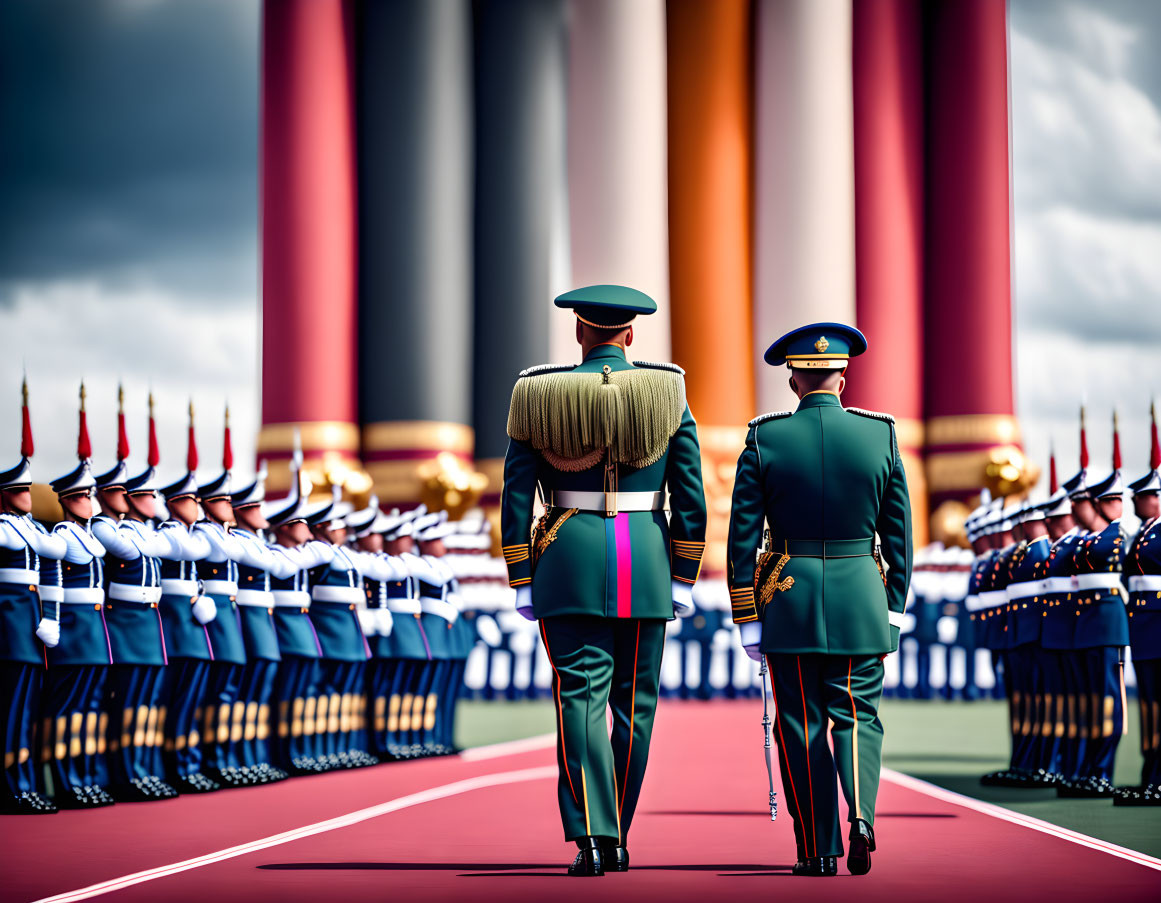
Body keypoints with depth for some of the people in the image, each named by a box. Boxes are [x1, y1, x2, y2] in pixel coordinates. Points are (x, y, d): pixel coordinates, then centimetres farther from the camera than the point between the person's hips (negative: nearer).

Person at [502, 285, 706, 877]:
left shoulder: (538, 395, 1)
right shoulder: (668, 393, 1)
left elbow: (515, 500, -1)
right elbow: (690, 499, 0)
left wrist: (521, 583, 4)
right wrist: (683, 580, 6)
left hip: (569, 561, -1)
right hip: (645, 560, 1)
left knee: (580, 698, -2)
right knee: (633, 704, 11)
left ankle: (590, 836, -15)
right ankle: (617, 840, 16)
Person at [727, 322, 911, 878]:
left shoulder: (764, 440, -3)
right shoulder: (880, 436, 0)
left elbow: (742, 538, -3)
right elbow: (898, 534, 3)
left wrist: (746, 617, 3)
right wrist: (894, 608, 10)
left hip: (788, 603, -1)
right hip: (861, 601, 1)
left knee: (802, 724, 7)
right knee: (857, 716, 10)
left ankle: (819, 851, 7)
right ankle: (861, 814, -15)